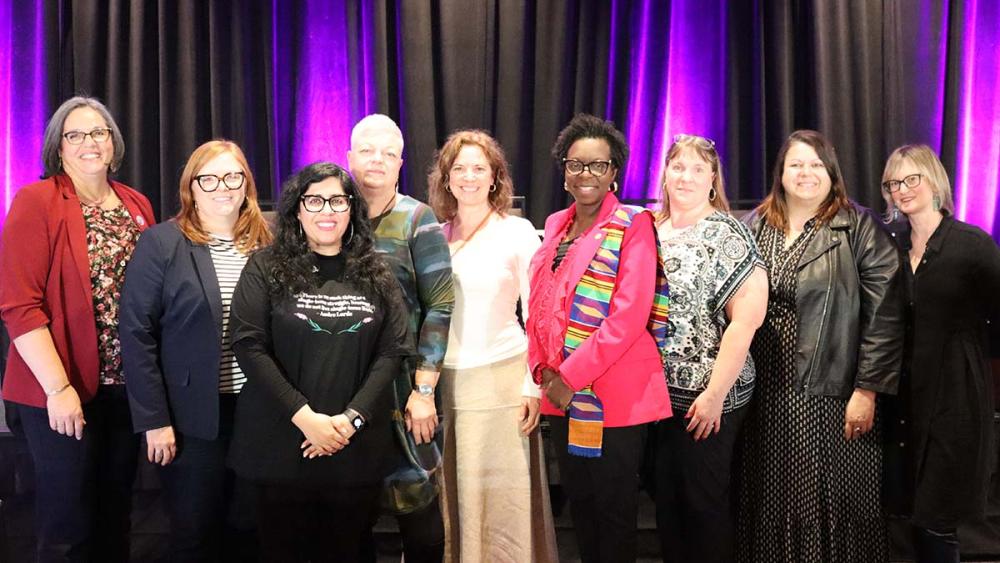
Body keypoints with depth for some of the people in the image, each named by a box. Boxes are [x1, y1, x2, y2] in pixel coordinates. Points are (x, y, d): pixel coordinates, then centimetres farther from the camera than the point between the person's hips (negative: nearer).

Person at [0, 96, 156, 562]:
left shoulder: (137, 205, 8)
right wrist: (58, 388, -18)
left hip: (128, 385, 5)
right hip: (63, 389, -5)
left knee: (116, 511, 17)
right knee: (68, 522, 6)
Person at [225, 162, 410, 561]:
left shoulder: (376, 275, 7)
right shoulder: (265, 268, 0)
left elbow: (392, 350, 0)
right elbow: (248, 346, -9)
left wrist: (352, 417, -12)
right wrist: (304, 416, -16)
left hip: (357, 448, 2)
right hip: (281, 442, -2)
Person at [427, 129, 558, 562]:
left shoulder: (518, 232, -2)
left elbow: (537, 313, -2)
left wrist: (534, 385, -7)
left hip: (501, 379, -3)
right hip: (443, 381, 3)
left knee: (502, 498, 2)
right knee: (451, 495, 11)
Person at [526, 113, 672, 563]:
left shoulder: (632, 225, -8)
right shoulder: (556, 225, 12)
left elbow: (628, 315, -18)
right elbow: (539, 306, 13)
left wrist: (571, 375, -18)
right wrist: (544, 370, -1)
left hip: (614, 392, -6)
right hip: (561, 391, 6)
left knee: (614, 507, 6)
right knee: (578, 500, 16)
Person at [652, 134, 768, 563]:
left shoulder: (725, 234, -8)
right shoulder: (651, 231, 10)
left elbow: (748, 316, -15)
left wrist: (716, 392, -17)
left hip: (705, 398, -5)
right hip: (656, 392, 6)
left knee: (705, 503, 4)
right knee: (666, 500, 13)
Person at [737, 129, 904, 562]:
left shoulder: (859, 228, -3)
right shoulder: (756, 226, 10)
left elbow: (884, 314, -8)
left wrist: (866, 390, -12)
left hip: (829, 395, -4)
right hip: (764, 393, 4)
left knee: (827, 503, 3)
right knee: (771, 500, 11)